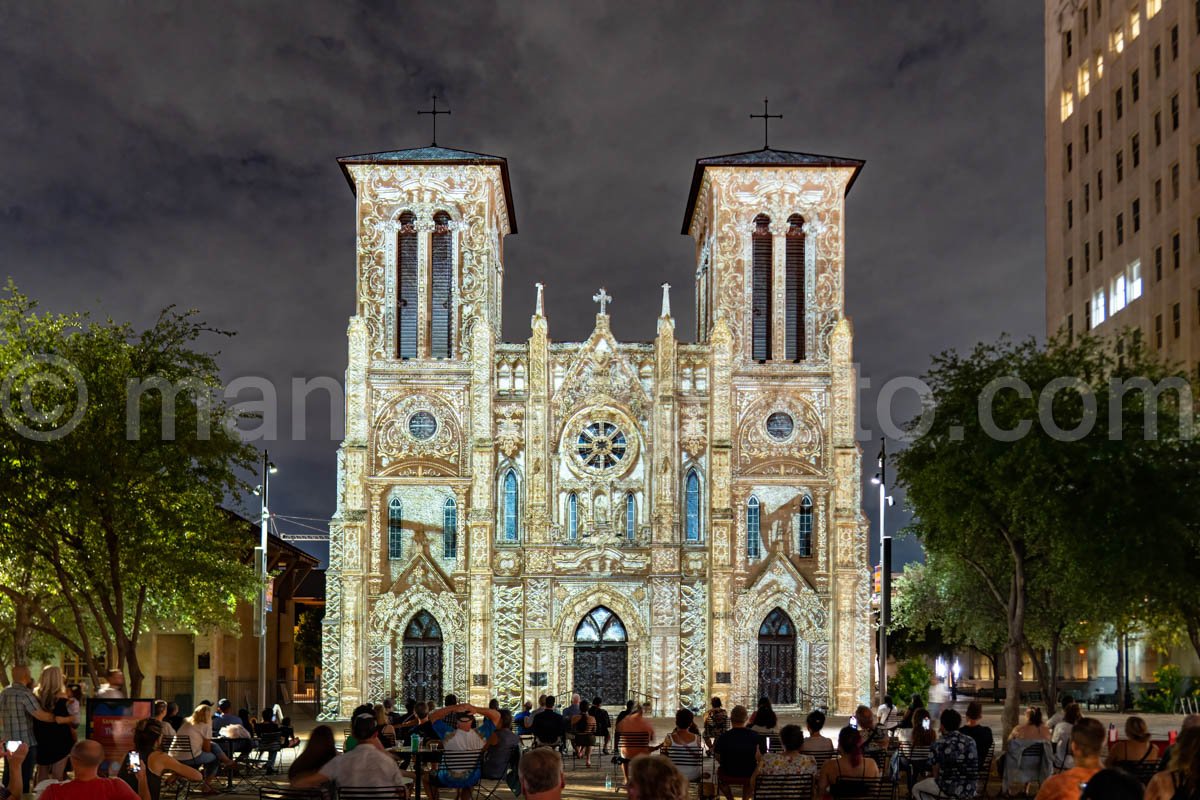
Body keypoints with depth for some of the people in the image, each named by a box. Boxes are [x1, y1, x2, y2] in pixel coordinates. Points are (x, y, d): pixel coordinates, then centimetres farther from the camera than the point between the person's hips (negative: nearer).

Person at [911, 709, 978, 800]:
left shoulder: (937, 745, -10)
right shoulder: (971, 742, 2)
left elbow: (936, 774, -3)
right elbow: (973, 769, 13)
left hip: (950, 789, -5)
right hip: (970, 789, 5)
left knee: (916, 789, 21)